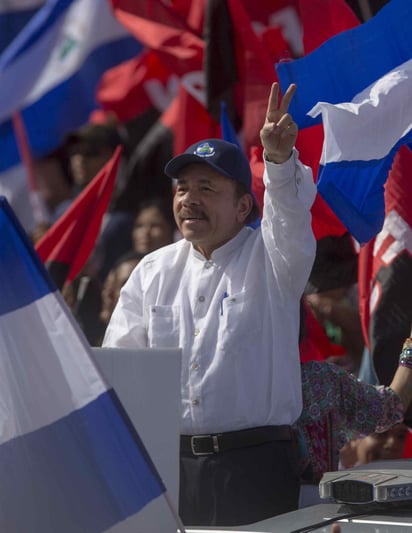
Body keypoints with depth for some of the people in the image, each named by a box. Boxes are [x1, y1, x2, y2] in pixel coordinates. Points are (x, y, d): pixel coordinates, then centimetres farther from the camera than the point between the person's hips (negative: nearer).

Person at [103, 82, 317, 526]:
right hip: (170, 461, 4)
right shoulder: (154, 271, 13)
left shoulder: (269, 260, 1)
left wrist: (279, 158, -40)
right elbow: (120, 361, 12)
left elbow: (290, 218, -21)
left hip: (254, 463, -3)